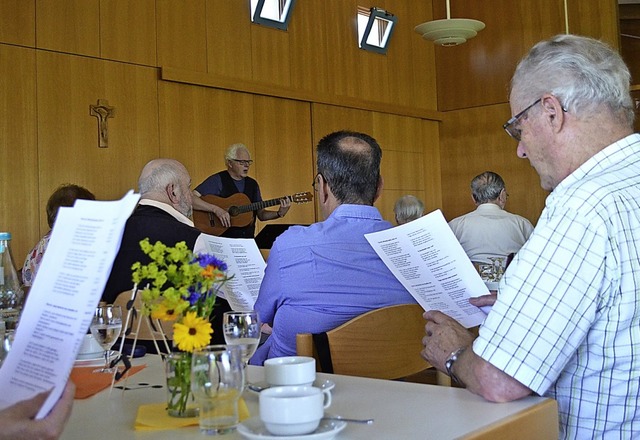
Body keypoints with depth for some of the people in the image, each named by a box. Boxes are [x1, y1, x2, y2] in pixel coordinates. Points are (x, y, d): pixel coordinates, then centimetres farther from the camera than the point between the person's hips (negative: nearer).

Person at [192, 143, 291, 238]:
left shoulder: (252, 184, 14)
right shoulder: (218, 180, -5)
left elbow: (261, 214, 16)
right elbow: (191, 199, -15)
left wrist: (279, 213, -1)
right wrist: (216, 209, -23)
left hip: (247, 239, 6)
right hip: (221, 238, -5)